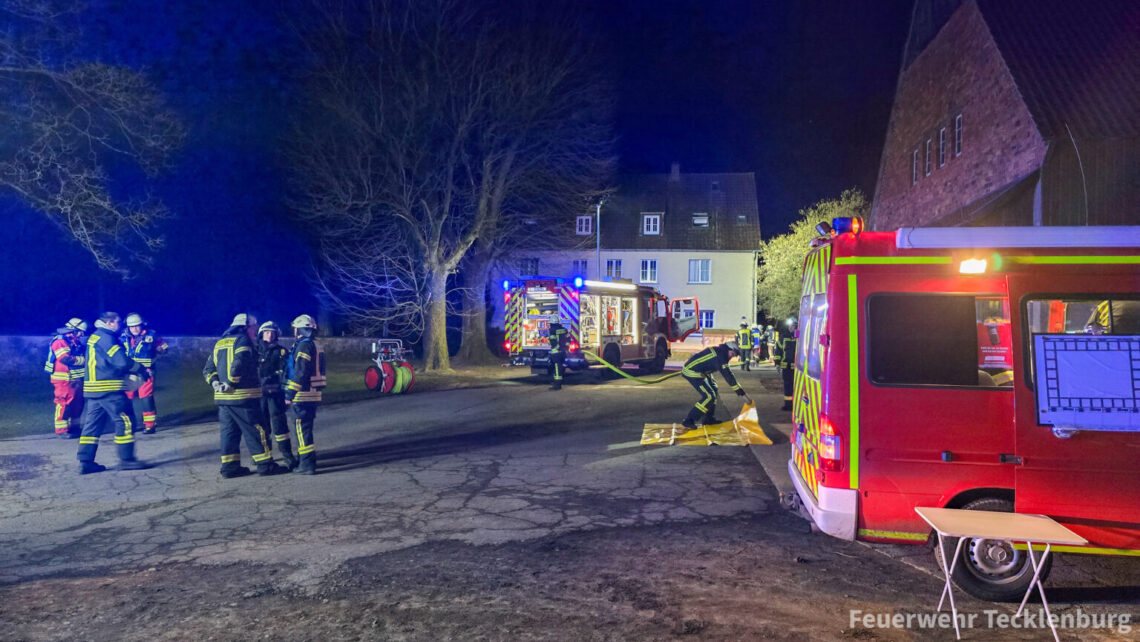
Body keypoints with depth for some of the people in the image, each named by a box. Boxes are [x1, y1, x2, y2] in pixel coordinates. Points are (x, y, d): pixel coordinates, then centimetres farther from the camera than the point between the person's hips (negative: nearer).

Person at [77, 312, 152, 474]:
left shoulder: (95, 337, 20)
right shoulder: (106, 338, -12)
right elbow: (122, 361, -19)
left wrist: (129, 374, 18)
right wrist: (140, 369, -6)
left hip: (93, 388, 10)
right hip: (109, 389, -10)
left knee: (93, 424, 11)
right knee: (125, 420, -4)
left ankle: (85, 461, 11)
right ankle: (126, 459, -2)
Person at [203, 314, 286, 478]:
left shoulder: (219, 343, 19)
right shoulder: (242, 340, -8)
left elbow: (208, 369, 16)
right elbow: (239, 364, -23)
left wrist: (215, 383, 4)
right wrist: (232, 383, -14)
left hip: (223, 397, 8)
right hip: (243, 396, -8)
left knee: (229, 432, 12)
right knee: (255, 430, -1)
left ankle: (229, 466, 13)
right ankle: (265, 464, 4)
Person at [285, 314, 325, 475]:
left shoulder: (304, 346, -13)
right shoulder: (316, 346, 18)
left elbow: (300, 373, -20)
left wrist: (290, 394, -19)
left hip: (303, 396, -10)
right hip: (314, 395, 10)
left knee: (302, 428, -6)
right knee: (305, 427, 19)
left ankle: (307, 465, -5)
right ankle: (309, 459, 27)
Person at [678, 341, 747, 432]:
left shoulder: (718, 351, 13)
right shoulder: (720, 355, -18)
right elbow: (726, 374, -21)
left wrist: (710, 381, 29)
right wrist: (737, 388, -16)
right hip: (692, 372, -11)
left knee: (713, 390, 19)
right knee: (709, 396, -13)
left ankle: (708, 419, 25)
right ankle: (688, 422, -12)